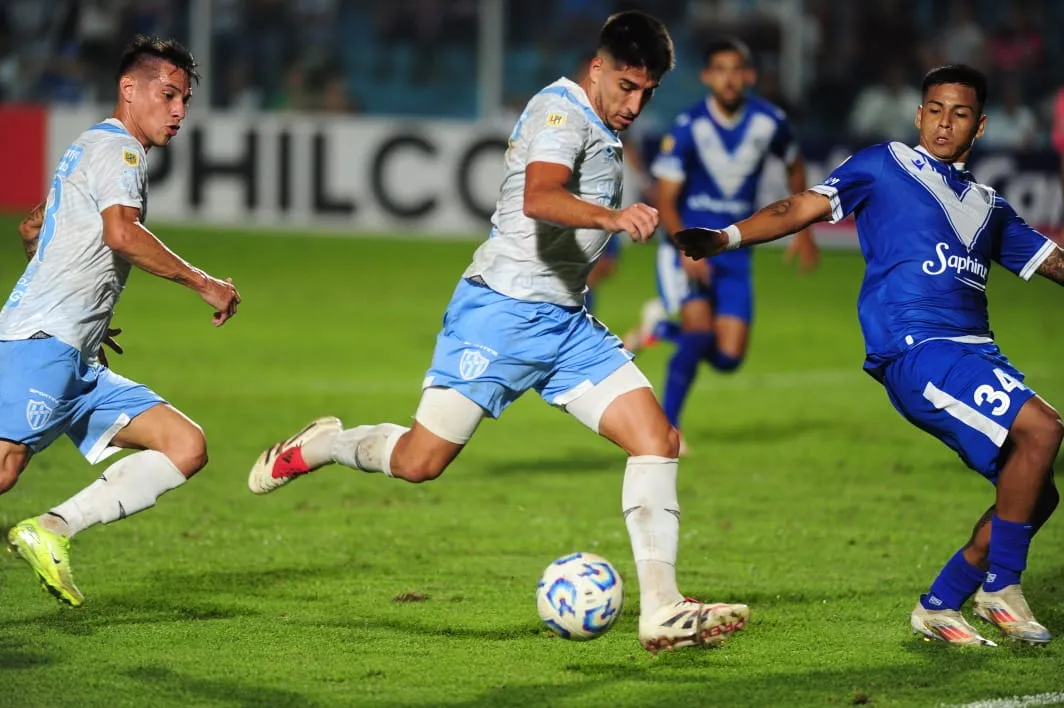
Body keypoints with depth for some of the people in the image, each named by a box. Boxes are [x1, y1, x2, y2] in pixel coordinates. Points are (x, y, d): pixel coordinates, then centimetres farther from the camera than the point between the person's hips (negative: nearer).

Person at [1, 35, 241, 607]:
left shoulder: (87, 149, 26)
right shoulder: (117, 147, -4)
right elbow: (122, 233, -22)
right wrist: (201, 282, -14)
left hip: (79, 364, 10)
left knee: (186, 448, -2)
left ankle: (52, 530, -13)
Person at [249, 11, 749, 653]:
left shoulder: (602, 129, 16)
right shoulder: (562, 111, -13)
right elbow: (538, 197, -34)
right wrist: (611, 217, -50)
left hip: (567, 323, 8)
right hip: (503, 310, -8)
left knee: (658, 439, -8)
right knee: (421, 461, -9)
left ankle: (662, 609, -10)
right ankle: (320, 446, 23)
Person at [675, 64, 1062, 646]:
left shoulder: (988, 206, 24)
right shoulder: (884, 167, 7)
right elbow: (803, 208, 0)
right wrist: (724, 238, -13)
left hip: (975, 354, 8)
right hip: (915, 350, -8)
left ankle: (938, 607, 13)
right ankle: (1001, 587, -15)